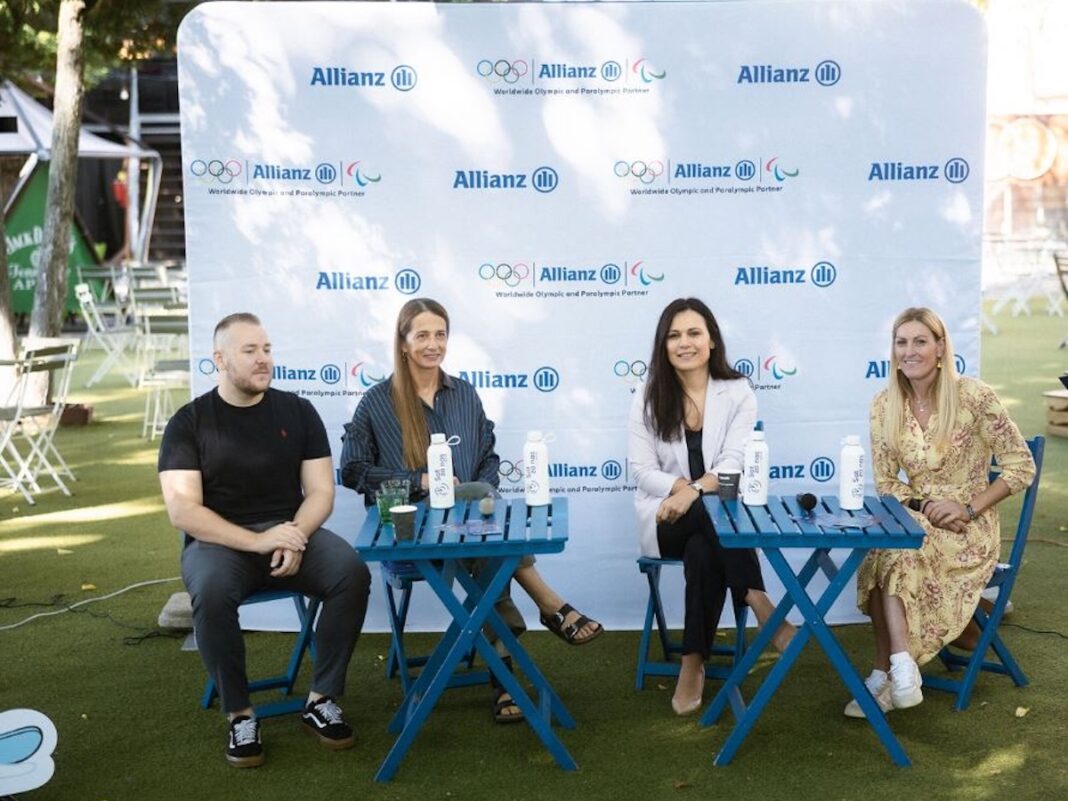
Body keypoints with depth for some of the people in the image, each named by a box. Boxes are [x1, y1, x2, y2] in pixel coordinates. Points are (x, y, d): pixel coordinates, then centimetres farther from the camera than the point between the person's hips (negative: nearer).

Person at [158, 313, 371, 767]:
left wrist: (296, 537, -18)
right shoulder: (189, 422, -1)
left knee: (352, 573, -26)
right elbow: (182, 510, -10)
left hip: (293, 531, 3)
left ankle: (322, 700, -10)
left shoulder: (297, 411, 7)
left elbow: (320, 491, 4)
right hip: (218, 541, -2)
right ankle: (240, 716, -16)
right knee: (211, 593, -36)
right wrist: (257, 541, -22)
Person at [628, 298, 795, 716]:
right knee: (708, 515, -36)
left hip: (721, 517, 0)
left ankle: (693, 663, -26)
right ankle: (760, 603, -30)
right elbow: (642, 471, -2)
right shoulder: (649, 398, 5)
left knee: (702, 552, -36)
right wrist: (680, 486, -23)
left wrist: (695, 491, -31)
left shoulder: (738, 392, 2)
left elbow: (735, 462, -12)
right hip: (665, 520, 0)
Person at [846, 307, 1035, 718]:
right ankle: (899, 665, -24)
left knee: (893, 552, -30)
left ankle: (885, 676, -23)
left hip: (969, 530, -4)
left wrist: (970, 508, -15)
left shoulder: (974, 396, -12)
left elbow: (1022, 467, -7)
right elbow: (886, 482, 5)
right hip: (914, 523, 4)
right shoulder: (884, 405, 1)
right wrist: (926, 505, -14)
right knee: (880, 551, -29)